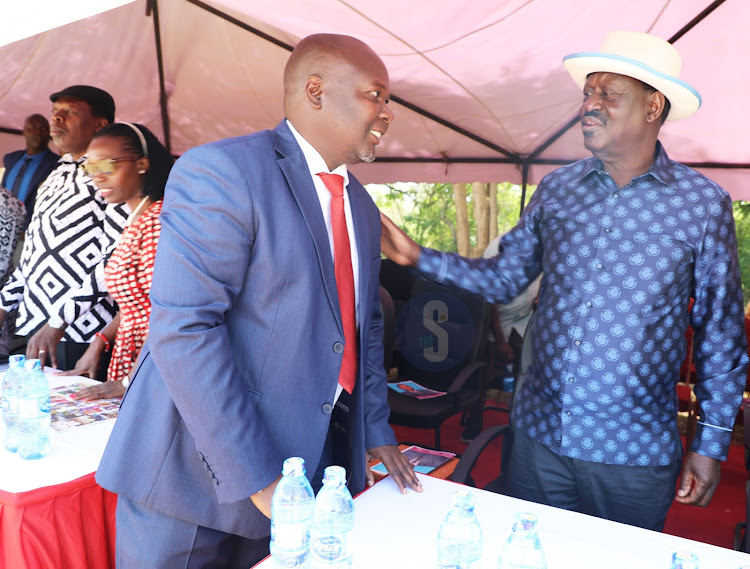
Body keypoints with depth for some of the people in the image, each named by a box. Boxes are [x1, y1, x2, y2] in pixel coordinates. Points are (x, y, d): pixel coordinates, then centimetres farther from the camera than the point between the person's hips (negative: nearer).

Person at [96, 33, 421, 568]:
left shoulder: (363, 209, 12)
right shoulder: (219, 171, -14)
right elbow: (184, 331, -21)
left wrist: (377, 429, 14)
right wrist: (256, 477, -21)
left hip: (311, 461, 7)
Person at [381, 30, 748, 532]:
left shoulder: (702, 203, -7)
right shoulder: (558, 188, 1)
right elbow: (504, 278, 6)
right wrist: (419, 257, -5)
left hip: (634, 452, -2)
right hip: (538, 434, 3)